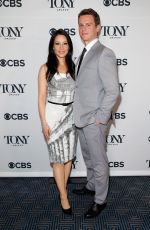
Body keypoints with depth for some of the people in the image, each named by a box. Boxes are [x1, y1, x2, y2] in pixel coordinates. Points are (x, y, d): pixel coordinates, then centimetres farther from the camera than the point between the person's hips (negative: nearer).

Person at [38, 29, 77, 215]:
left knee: (69, 155, 10)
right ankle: (63, 196, 15)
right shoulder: (45, 69, -5)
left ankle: (62, 187, 30)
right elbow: (41, 98, -6)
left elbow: (77, 93, 10)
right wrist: (44, 123, -10)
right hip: (53, 115, -4)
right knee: (58, 157, 2)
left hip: (71, 115, 4)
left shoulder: (73, 67, 6)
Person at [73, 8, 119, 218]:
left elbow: (113, 91, -19)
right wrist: (79, 114, 11)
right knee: (88, 158, 24)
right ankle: (92, 186, 45)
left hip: (94, 121, -8)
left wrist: (100, 118, -17)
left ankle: (100, 200, 25)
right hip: (81, 119, 8)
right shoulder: (85, 54, 12)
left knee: (99, 162, 7)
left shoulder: (104, 54, -16)